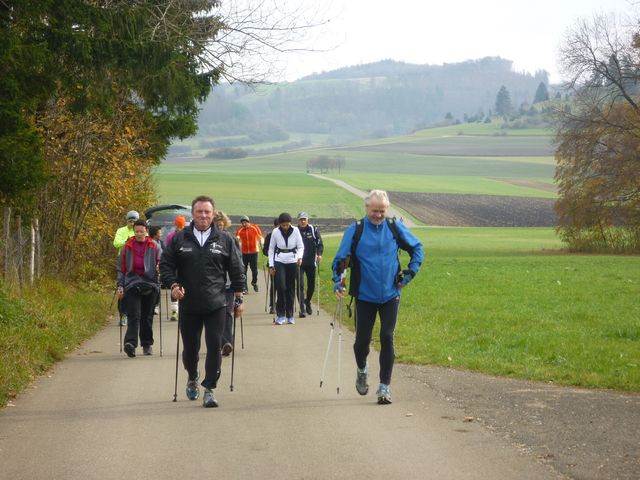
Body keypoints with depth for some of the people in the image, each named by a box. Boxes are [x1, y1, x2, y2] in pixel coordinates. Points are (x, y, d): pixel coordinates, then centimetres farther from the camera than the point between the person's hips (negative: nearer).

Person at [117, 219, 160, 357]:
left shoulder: (153, 246, 5)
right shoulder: (127, 247, 6)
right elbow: (122, 267, 11)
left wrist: (160, 267, -13)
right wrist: (120, 285, 6)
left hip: (150, 284, 1)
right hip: (132, 284, -1)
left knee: (147, 317, 9)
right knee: (134, 315, -14)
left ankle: (147, 344, 20)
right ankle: (130, 343, -26)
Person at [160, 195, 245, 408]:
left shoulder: (225, 240, 3)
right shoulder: (179, 239, 3)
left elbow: (237, 270, 6)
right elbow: (165, 265, 8)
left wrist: (238, 298, 4)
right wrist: (173, 284, -9)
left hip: (216, 305, -1)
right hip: (188, 305, 1)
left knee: (214, 347, -7)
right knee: (190, 346, 12)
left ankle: (209, 389, 1)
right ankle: (192, 379, 38)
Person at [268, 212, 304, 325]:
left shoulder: (295, 231, -7)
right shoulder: (275, 232, -5)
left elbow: (301, 247, 0)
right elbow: (271, 249, 4)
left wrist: (299, 257, -19)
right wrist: (271, 265, 0)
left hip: (292, 262, 1)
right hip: (279, 262, -1)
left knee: (291, 289, 3)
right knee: (281, 287, -13)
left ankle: (290, 315, 14)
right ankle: (280, 315, -2)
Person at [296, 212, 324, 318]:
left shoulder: (313, 230, 3)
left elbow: (319, 244, 3)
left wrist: (319, 254, -14)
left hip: (311, 262, 2)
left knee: (311, 285, 13)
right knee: (300, 285, -10)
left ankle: (308, 302, 38)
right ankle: (302, 309, -10)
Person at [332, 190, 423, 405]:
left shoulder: (395, 228, 0)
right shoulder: (355, 230, -6)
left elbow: (417, 247, 14)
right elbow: (340, 258, -6)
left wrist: (410, 272, 4)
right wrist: (338, 281, -21)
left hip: (390, 296, 1)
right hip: (364, 296, -1)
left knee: (387, 339, -4)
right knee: (362, 339, 4)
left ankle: (384, 386, 2)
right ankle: (362, 370, 36)